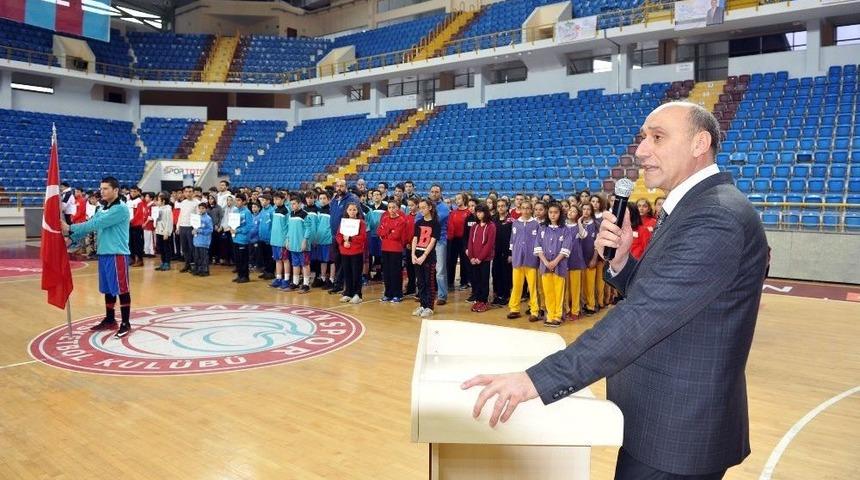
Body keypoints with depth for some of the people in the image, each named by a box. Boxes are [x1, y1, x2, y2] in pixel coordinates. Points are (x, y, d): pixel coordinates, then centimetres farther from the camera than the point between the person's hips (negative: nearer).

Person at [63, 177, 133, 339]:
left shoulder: (121, 209, -14)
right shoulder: (102, 209, 15)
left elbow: (96, 224, -20)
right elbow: (91, 225, 11)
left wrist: (70, 228, -17)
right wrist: (72, 238, -3)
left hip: (117, 254, -8)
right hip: (103, 254, 8)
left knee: (121, 289, -2)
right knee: (108, 289, 16)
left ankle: (126, 324, 4)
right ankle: (110, 320, 27)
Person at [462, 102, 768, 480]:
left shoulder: (717, 217, -22)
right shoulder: (693, 207, 10)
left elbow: (645, 316, -31)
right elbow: (646, 296, 13)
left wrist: (538, 379, -34)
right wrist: (620, 260, -8)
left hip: (677, 431, -9)